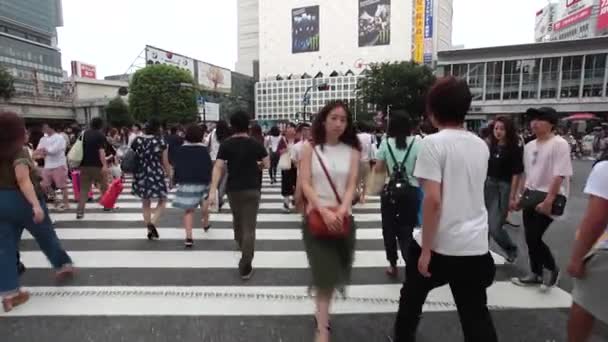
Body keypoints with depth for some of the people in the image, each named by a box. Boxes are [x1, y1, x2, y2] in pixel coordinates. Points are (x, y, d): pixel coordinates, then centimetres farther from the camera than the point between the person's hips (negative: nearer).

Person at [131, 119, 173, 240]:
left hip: (140, 176, 4)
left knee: (146, 204, 17)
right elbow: (165, 162, -2)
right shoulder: (160, 141, -7)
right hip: (156, 175, -4)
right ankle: (152, 223, -7)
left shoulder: (137, 141, 2)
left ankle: (149, 230, 22)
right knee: (162, 201, 15)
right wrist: (169, 174, 13)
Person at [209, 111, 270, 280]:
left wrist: (213, 190, -16)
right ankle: (245, 267, -6)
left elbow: (218, 167, -13)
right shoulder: (255, 144, -4)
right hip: (252, 189, -2)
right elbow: (267, 164, 4)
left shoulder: (226, 145, -5)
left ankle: (240, 242, 55)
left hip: (233, 189, 2)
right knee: (249, 227, -3)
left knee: (237, 218, 28)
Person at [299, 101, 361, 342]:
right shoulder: (310, 148, -3)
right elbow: (305, 184, -9)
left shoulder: (352, 151, 2)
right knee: (324, 275, -5)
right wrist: (324, 212, -21)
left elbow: (351, 185, -4)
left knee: (335, 272, 17)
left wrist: (341, 210, -22)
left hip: (343, 217, 3)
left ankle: (322, 312, 44)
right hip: (316, 216, -3)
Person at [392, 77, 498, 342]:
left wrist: (426, 248, -16)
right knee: (476, 314, 15)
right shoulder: (481, 146, 7)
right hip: (475, 246, 5)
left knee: (411, 299, 20)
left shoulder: (433, 143, -14)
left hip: (441, 244, -5)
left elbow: (433, 199, -21)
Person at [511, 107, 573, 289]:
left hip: (548, 198, -7)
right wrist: (520, 197, 17)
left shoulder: (559, 144, -13)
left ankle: (551, 269, 20)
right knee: (530, 238, 12)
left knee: (535, 237, -7)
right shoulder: (529, 146, 10)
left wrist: (548, 200, -22)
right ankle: (535, 273, 28)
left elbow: (559, 175, -19)